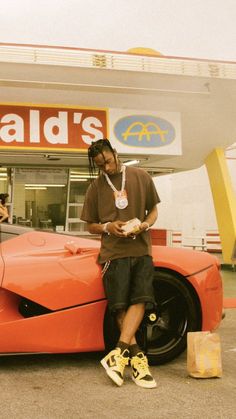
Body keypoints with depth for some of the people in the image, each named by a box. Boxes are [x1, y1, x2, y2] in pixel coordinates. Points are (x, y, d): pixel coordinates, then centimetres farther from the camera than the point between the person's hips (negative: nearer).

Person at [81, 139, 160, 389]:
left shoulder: (141, 177, 7)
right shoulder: (96, 188, 7)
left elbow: (153, 209, 15)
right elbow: (91, 226, 12)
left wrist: (146, 224, -8)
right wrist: (108, 227, -9)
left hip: (141, 249, 1)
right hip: (114, 252, 0)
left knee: (139, 300, -15)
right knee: (120, 306, -8)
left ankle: (118, 353, -16)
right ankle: (137, 358, -3)